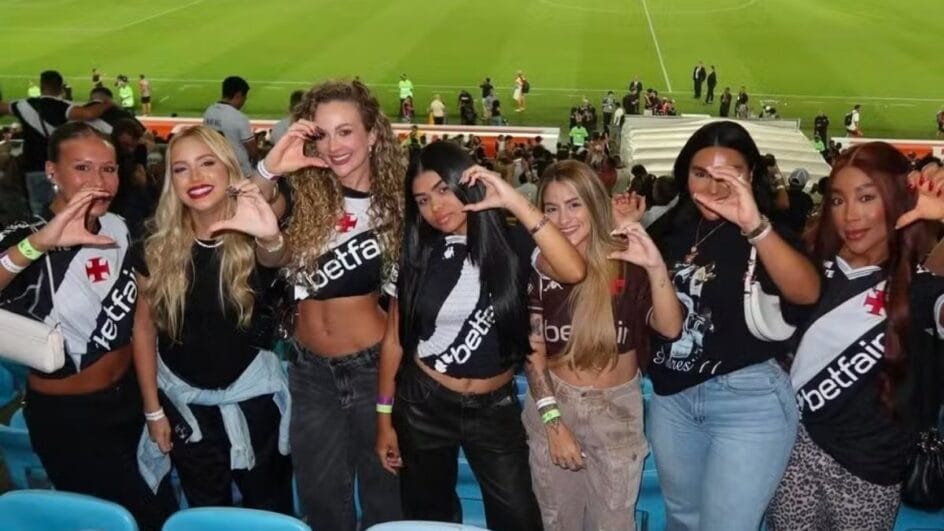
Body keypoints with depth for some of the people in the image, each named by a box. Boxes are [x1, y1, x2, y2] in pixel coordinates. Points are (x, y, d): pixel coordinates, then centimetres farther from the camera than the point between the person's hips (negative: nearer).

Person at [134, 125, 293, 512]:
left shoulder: (253, 234, -16)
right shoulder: (159, 244, -10)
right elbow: (144, 326, -1)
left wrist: (271, 238, -64)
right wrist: (153, 408, 1)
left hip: (252, 393, -2)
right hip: (183, 398, 2)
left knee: (268, 507, 15)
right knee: (204, 511, 21)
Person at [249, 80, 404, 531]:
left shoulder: (396, 201, -8)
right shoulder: (301, 197, -3)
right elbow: (266, 254, -20)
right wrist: (266, 171, -29)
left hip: (373, 365, -2)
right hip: (310, 369, 3)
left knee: (384, 491, 15)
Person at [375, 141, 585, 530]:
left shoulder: (511, 242, -8)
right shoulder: (416, 254, -5)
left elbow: (573, 272, -28)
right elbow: (395, 339, 0)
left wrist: (516, 202, -28)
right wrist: (385, 417, 1)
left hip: (495, 406, -1)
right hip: (424, 405, 1)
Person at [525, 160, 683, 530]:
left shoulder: (629, 263, -9)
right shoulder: (539, 268, -7)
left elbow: (669, 328, -20)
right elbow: (533, 351, -4)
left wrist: (656, 267, -35)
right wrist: (553, 420, -11)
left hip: (618, 409, 0)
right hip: (554, 403, 1)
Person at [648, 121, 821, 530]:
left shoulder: (770, 233, -9)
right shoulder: (675, 229, 4)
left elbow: (807, 292, -29)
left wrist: (754, 226, -43)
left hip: (749, 400, -5)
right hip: (672, 396, 5)